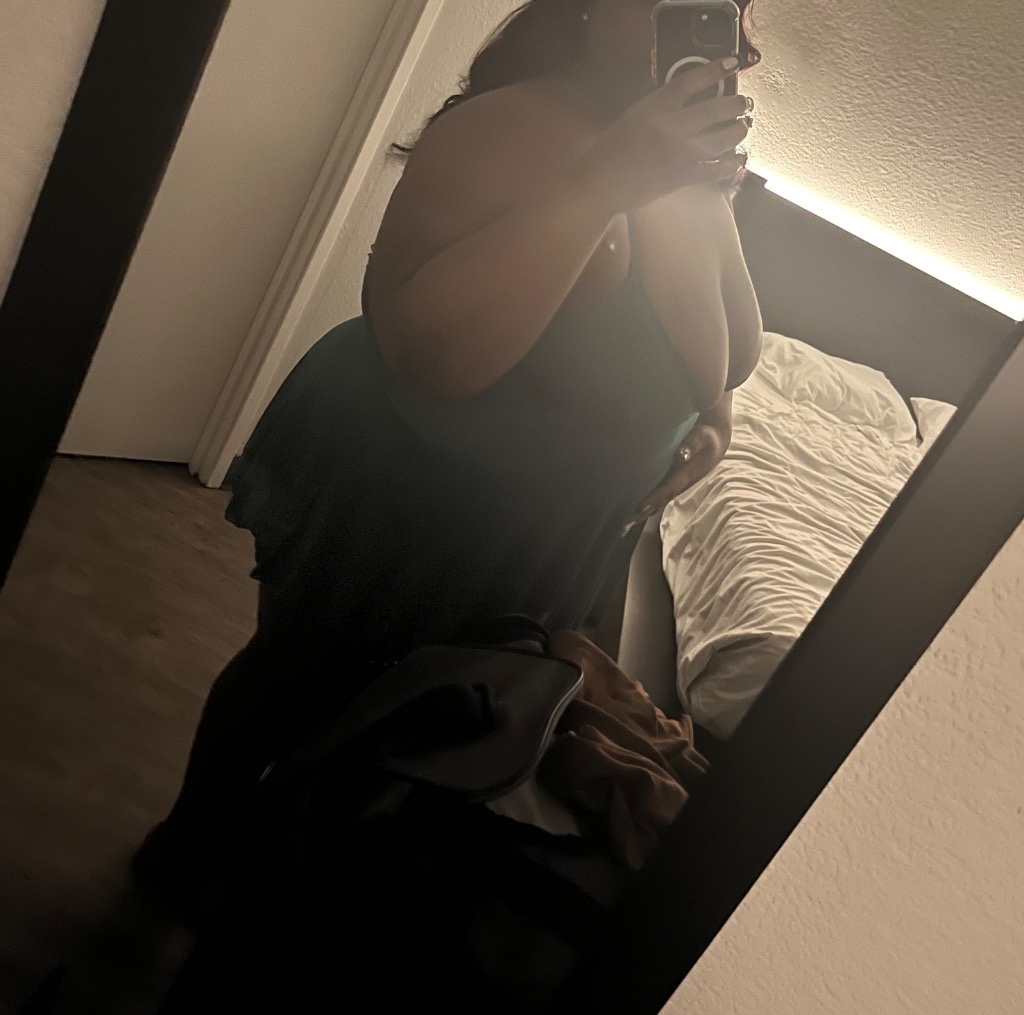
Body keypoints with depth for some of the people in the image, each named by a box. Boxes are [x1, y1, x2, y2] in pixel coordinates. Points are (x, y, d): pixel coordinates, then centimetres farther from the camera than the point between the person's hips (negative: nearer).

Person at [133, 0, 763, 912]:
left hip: (535, 555, 7)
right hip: (387, 507, -7)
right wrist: (603, 181, -42)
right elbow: (426, 350, -41)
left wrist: (716, 416, -5)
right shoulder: (512, 129, -27)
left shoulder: (698, 174, -1)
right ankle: (191, 845, 53)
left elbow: (737, 343, 16)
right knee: (291, 687, 18)